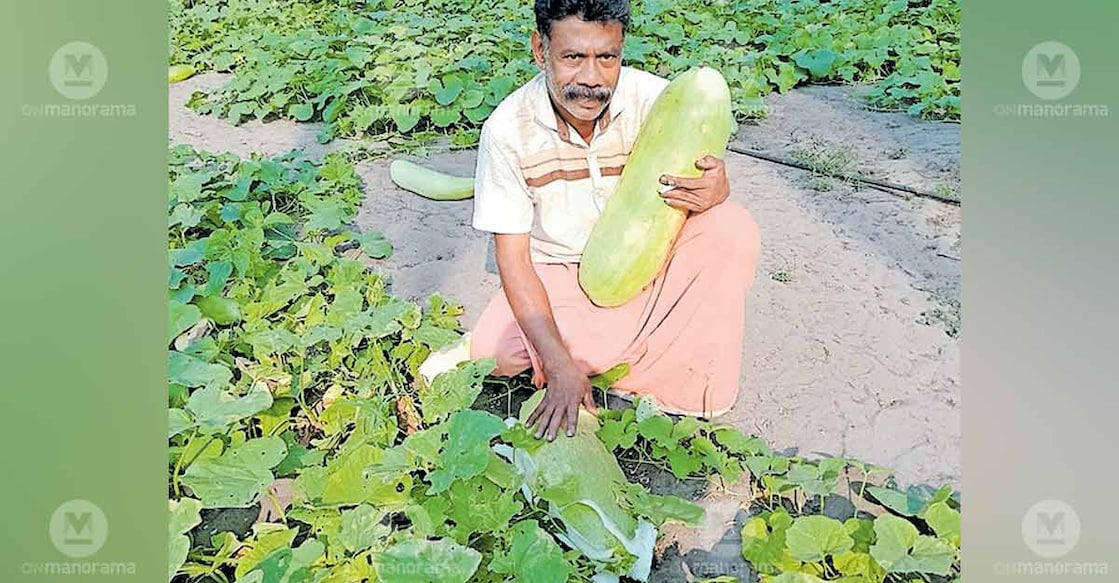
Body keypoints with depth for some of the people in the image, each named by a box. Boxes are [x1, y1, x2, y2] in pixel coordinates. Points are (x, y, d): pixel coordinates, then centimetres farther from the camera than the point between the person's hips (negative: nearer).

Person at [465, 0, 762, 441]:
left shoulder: (655, 100, -20)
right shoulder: (508, 130, -21)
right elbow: (512, 259, -19)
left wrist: (716, 190, -40)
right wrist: (560, 365, -29)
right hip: (557, 274, 0)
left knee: (733, 228, -25)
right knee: (494, 362, -24)